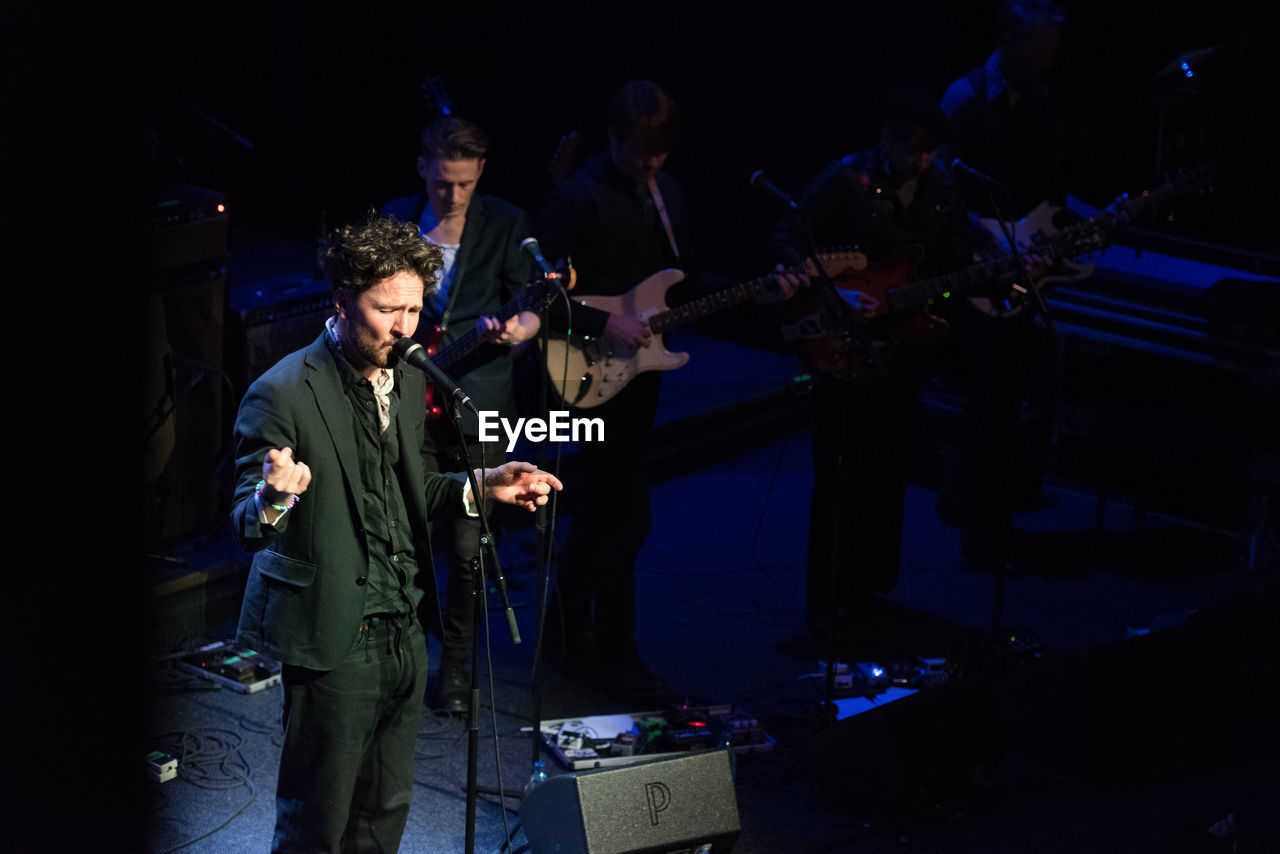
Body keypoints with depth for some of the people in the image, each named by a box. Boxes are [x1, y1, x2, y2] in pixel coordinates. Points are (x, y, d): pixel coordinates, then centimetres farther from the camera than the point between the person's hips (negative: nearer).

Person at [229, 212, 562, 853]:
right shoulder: (284, 393, -16)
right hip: (333, 639, -7)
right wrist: (271, 501, -40)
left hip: (404, 632, 7)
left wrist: (481, 486, 5)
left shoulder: (407, 380, 8)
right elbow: (246, 526, -17)